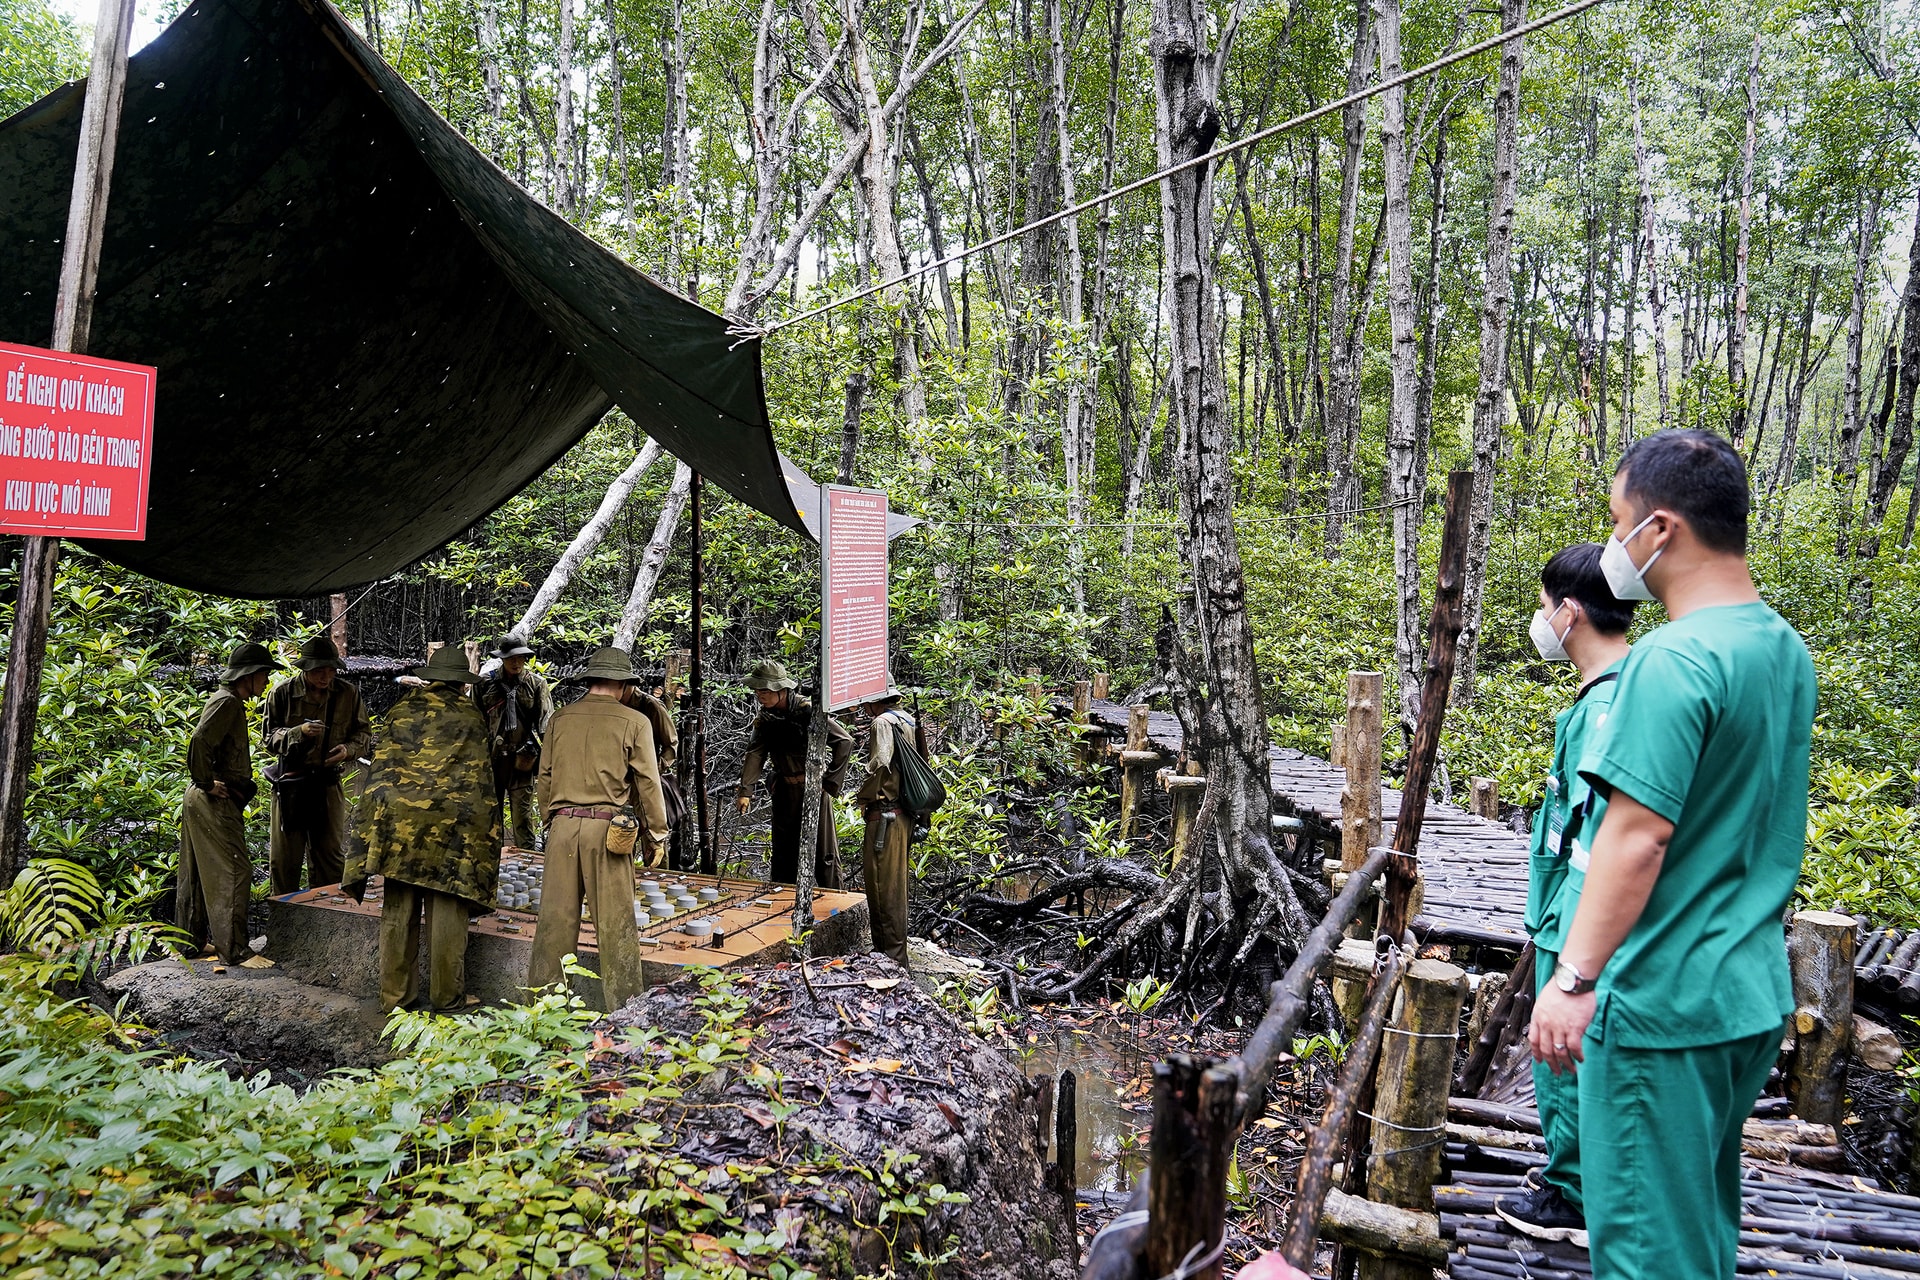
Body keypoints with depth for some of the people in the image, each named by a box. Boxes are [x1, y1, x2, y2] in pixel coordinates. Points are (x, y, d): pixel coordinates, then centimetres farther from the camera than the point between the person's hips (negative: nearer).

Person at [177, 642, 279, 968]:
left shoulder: (228, 700, 16)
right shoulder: (227, 702, -15)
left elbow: (204, 743, 26)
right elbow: (199, 741, -29)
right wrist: (207, 783, -20)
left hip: (202, 799, 10)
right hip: (215, 802, -10)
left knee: (198, 872, 17)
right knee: (234, 871, -9)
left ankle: (192, 939, 27)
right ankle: (234, 949, -7)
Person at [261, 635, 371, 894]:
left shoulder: (349, 694, 0)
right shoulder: (283, 692, -5)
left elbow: (364, 733, 9)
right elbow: (268, 737, -4)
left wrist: (349, 749, -11)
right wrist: (299, 732, -22)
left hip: (328, 783, 1)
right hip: (289, 783, -1)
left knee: (330, 855, 9)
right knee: (283, 858, 7)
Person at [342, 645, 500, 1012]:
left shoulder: (402, 709, 9)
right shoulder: (472, 716, 7)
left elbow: (381, 769, 8)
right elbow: (481, 779, 8)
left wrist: (373, 827, 14)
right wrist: (487, 832, 16)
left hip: (398, 817, 2)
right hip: (453, 824, -2)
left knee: (398, 912, 8)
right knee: (446, 912, 4)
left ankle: (395, 995, 16)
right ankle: (446, 996, 11)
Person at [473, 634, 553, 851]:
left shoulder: (536, 683, 2)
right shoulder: (486, 683, 4)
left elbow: (545, 720, -4)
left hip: (521, 758, -2)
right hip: (490, 757, 2)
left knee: (522, 812, -1)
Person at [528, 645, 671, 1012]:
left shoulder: (559, 719, 9)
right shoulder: (634, 721, -2)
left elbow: (545, 777, 12)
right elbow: (647, 782, -2)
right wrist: (657, 835, 6)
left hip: (562, 826, 3)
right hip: (606, 827, -3)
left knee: (555, 918, 9)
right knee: (616, 924, 3)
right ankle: (623, 1006, 8)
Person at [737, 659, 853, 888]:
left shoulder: (808, 711, -18)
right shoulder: (764, 717, 0)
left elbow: (845, 741, -16)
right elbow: (755, 754, -6)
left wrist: (830, 781, -14)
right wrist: (745, 791, -18)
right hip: (785, 790, 6)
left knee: (824, 850, 2)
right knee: (783, 851, 15)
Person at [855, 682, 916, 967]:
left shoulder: (882, 723, -14)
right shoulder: (908, 720, 14)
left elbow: (879, 765, -28)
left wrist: (863, 797, -12)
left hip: (885, 815, -10)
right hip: (905, 813, 10)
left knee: (883, 888, -3)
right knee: (895, 885, 18)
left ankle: (892, 957, 0)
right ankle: (896, 955, 29)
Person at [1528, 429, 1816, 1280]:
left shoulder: (1676, 659, -21)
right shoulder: (1786, 648, 8)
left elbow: (1639, 834, -26)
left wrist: (1573, 978, -22)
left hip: (1664, 1001, -9)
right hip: (1755, 994, 9)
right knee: (1703, 1210, 23)